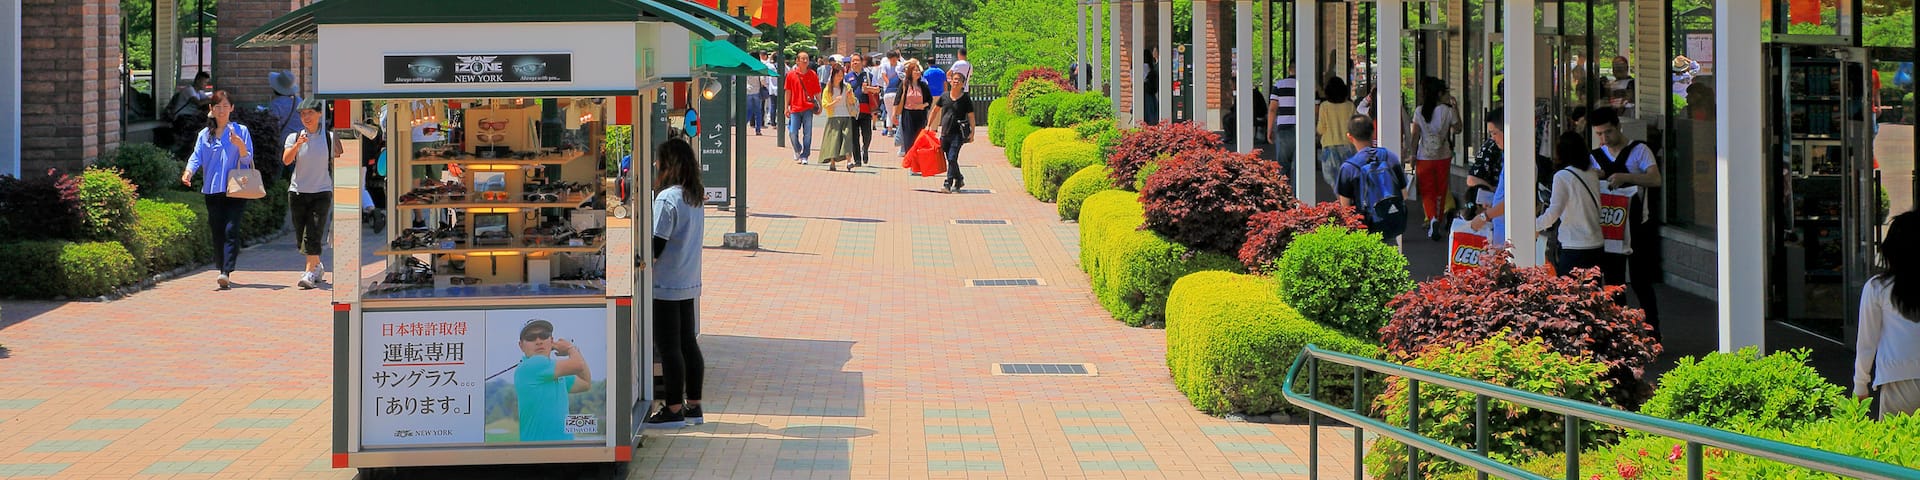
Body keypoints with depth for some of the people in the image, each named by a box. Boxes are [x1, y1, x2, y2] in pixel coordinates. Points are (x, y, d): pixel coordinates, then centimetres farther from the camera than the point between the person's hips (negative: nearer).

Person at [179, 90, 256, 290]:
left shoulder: (241, 131, 5)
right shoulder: (205, 135, 14)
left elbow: (248, 160, 0)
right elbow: (197, 157, 3)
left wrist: (240, 145, -20)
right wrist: (188, 172, -18)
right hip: (212, 191, 4)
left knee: (231, 230, -15)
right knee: (217, 232, 5)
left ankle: (227, 272, -23)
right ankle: (222, 269, 15)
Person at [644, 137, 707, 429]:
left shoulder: (666, 199, -17)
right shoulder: (695, 198, 8)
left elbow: (656, 245, -18)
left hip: (666, 285, -8)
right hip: (690, 284, 8)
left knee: (668, 347, -1)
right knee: (688, 344, 13)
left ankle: (673, 410, 3)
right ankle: (693, 407, 17)